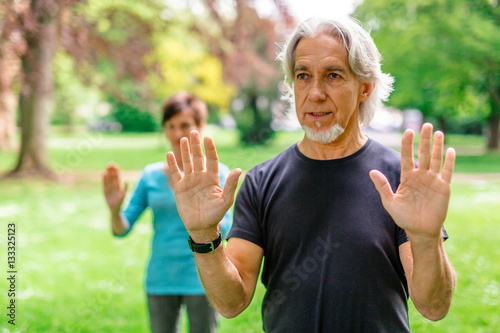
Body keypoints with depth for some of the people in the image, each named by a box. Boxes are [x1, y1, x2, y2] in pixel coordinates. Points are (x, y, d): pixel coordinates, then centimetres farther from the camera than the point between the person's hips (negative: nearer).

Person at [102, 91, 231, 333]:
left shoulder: (216, 173, -3)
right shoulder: (151, 175, 5)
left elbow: (223, 228, -16)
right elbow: (122, 230, 4)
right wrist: (114, 209, -18)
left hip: (201, 279, -2)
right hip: (160, 279, 3)